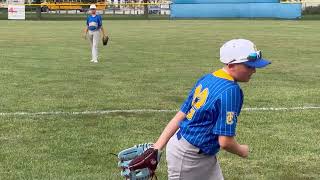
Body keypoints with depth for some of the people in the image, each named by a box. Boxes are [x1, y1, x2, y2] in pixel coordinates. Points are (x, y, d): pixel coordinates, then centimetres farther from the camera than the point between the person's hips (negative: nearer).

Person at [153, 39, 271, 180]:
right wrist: (242, 151, -3)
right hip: (188, 157, -8)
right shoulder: (231, 91, -23)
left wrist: (157, 147, 2)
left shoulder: (206, 79, 2)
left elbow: (180, 116, 1)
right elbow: (225, 141, -24)